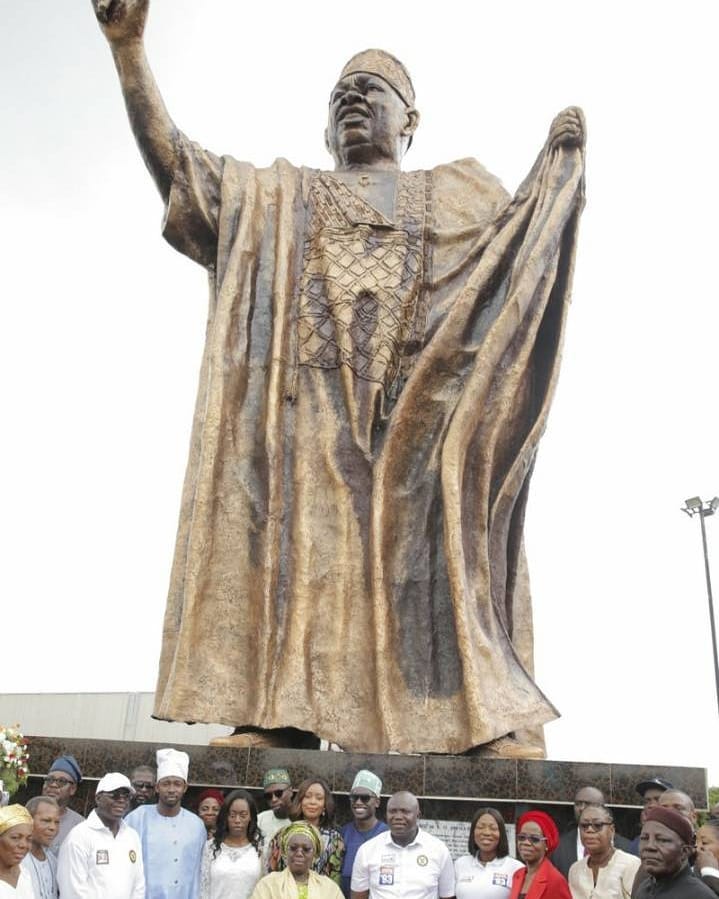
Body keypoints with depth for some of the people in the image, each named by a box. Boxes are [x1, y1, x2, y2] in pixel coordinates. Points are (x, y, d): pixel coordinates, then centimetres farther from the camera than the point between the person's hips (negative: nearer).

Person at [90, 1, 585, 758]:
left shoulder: (455, 192, 30)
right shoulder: (280, 196, 28)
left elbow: (528, 228, 19)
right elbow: (175, 164, 19)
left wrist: (563, 153, 8)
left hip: (425, 399, 0)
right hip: (315, 396, 1)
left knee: (439, 542, -14)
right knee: (302, 541, -16)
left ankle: (491, 717, -17)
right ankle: (272, 710, -19)